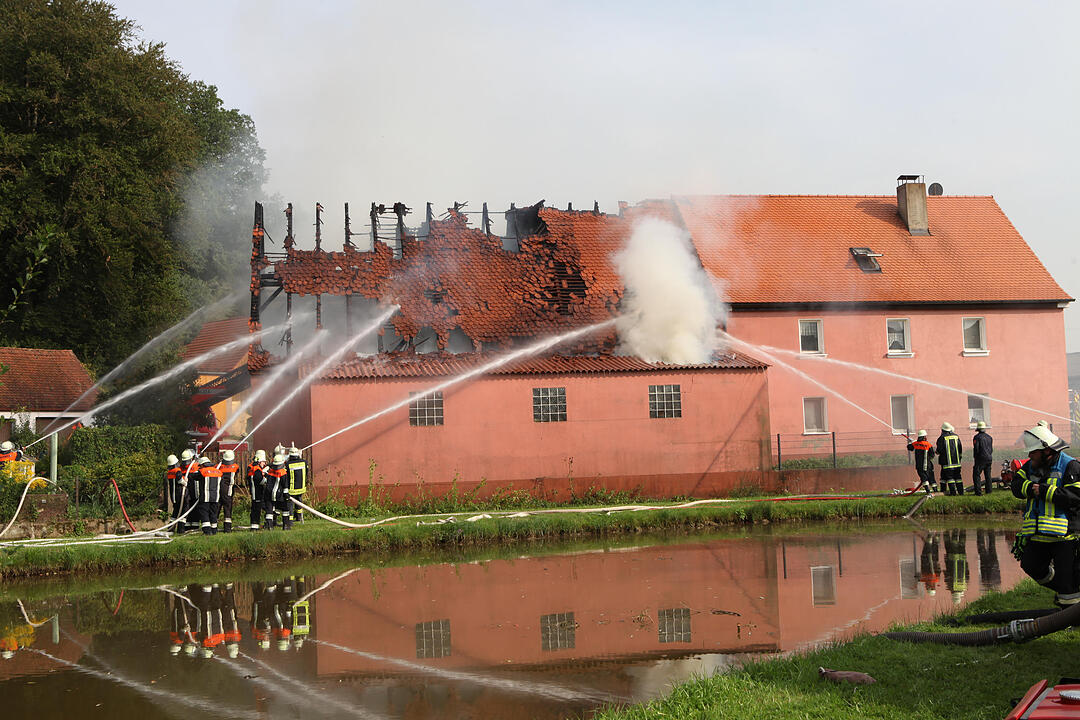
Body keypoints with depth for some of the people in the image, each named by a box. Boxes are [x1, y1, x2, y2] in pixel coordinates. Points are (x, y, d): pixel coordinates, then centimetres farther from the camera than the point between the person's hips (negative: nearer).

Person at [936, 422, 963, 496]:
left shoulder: (942, 438, -9)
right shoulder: (956, 436, 8)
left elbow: (939, 449, -11)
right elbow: (960, 448, 12)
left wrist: (937, 452, 10)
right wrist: (960, 456, 22)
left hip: (947, 461, -5)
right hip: (956, 460, 5)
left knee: (949, 476, -2)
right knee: (957, 476, 11)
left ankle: (953, 491, -7)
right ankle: (960, 491, 9)